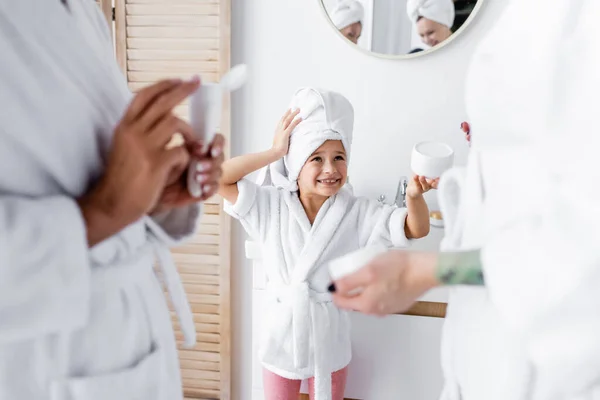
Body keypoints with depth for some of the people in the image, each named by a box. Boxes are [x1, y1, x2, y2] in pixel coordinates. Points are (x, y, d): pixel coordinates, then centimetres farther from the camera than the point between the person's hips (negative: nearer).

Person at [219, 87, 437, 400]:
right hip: (282, 335, 0)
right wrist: (274, 152, -22)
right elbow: (217, 177, -20)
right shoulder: (271, 205, -12)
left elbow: (417, 229, -13)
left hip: (329, 339, 0)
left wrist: (414, 195, -35)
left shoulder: (357, 212, -11)